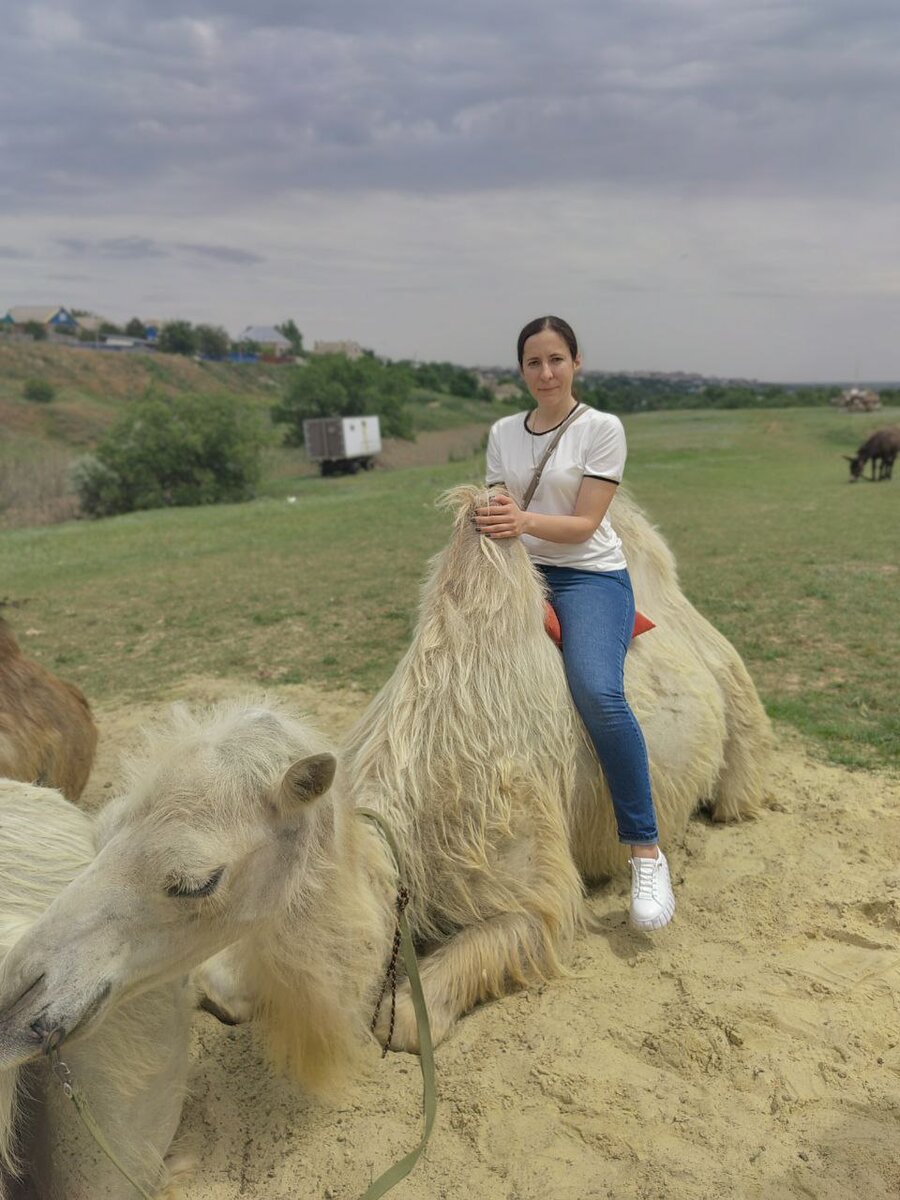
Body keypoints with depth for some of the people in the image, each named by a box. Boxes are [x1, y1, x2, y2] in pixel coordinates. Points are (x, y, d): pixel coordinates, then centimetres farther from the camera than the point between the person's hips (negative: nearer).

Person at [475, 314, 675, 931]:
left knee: (598, 693, -30)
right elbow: (501, 510, 10)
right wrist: (492, 519, -15)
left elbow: (584, 523, -8)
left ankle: (647, 851, -17)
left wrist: (526, 521, -26)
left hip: (591, 575, -4)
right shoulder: (503, 432, 13)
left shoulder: (602, 428, -1)